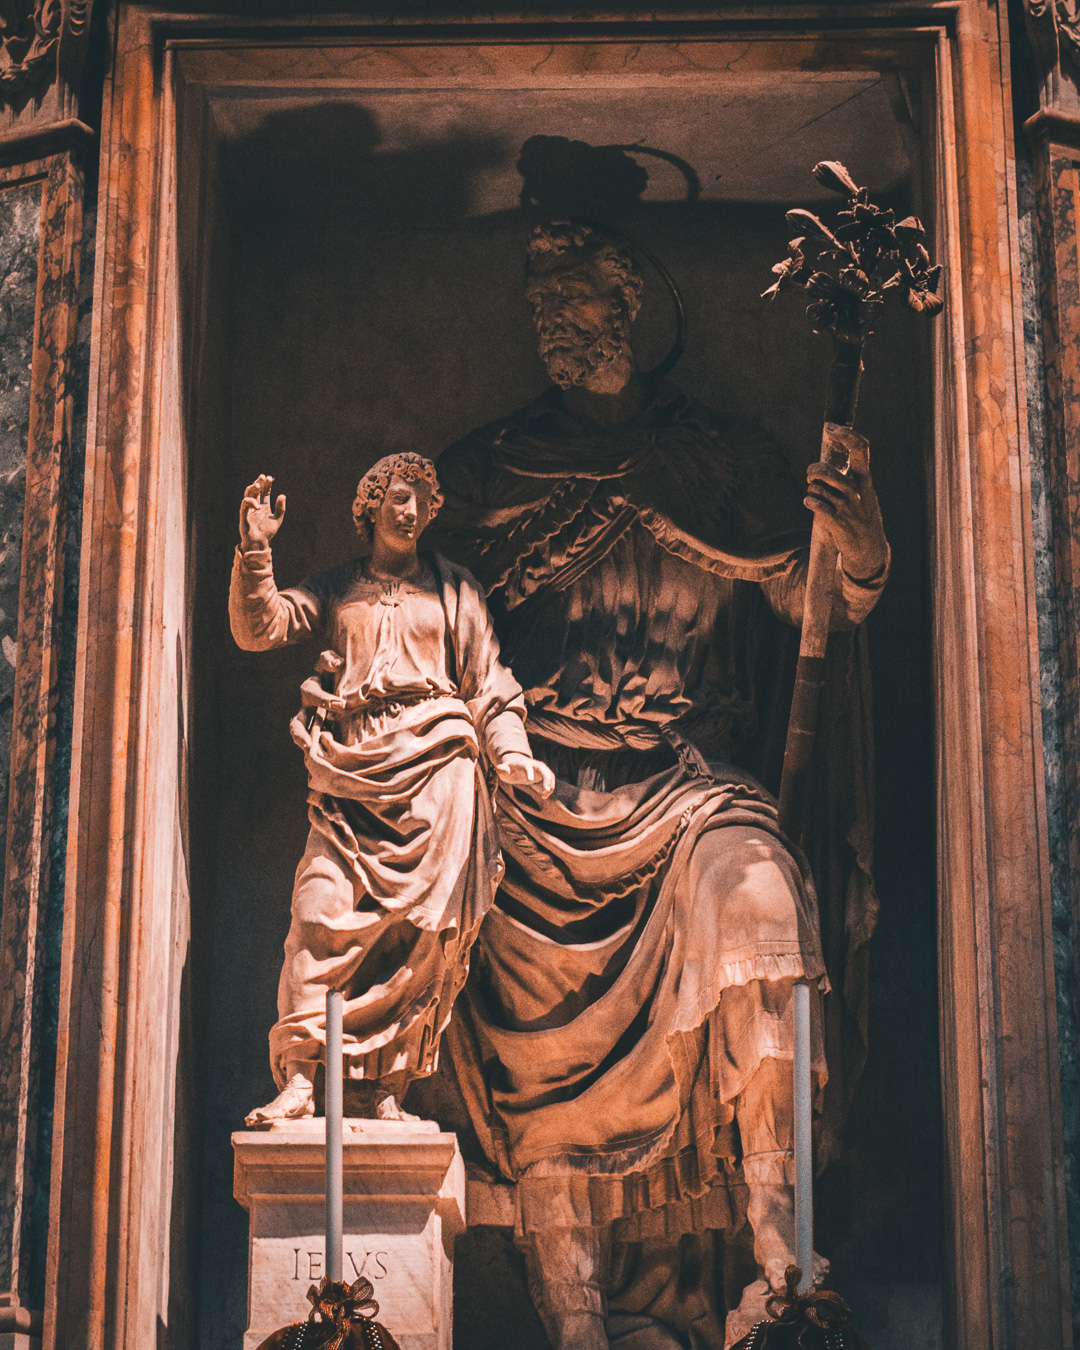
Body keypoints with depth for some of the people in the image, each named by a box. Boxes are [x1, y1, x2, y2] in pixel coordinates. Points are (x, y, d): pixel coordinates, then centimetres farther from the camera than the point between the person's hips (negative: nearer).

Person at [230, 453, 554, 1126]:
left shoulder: (453, 588, 16)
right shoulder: (336, 588, 18)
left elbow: (490, 686, 14)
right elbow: (259, 627, 7)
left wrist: (513, 755, -2)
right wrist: (256, 550, -6)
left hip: (434, 765, 0)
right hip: (352, 770, 0)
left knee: (421, 931, -6)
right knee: (322, 909, -16)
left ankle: (387, 1086, 1)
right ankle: (299, 1078, -18)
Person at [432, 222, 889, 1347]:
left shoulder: (726, 460, 11)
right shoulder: (484, 471, 14)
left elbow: (813, 600, 4)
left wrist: (860, 561, -17)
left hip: (685, 785, -1)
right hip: (535, 795, 1)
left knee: (757, 892, -31)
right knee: (551, 1064, -14)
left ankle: (778, 1252, -31)